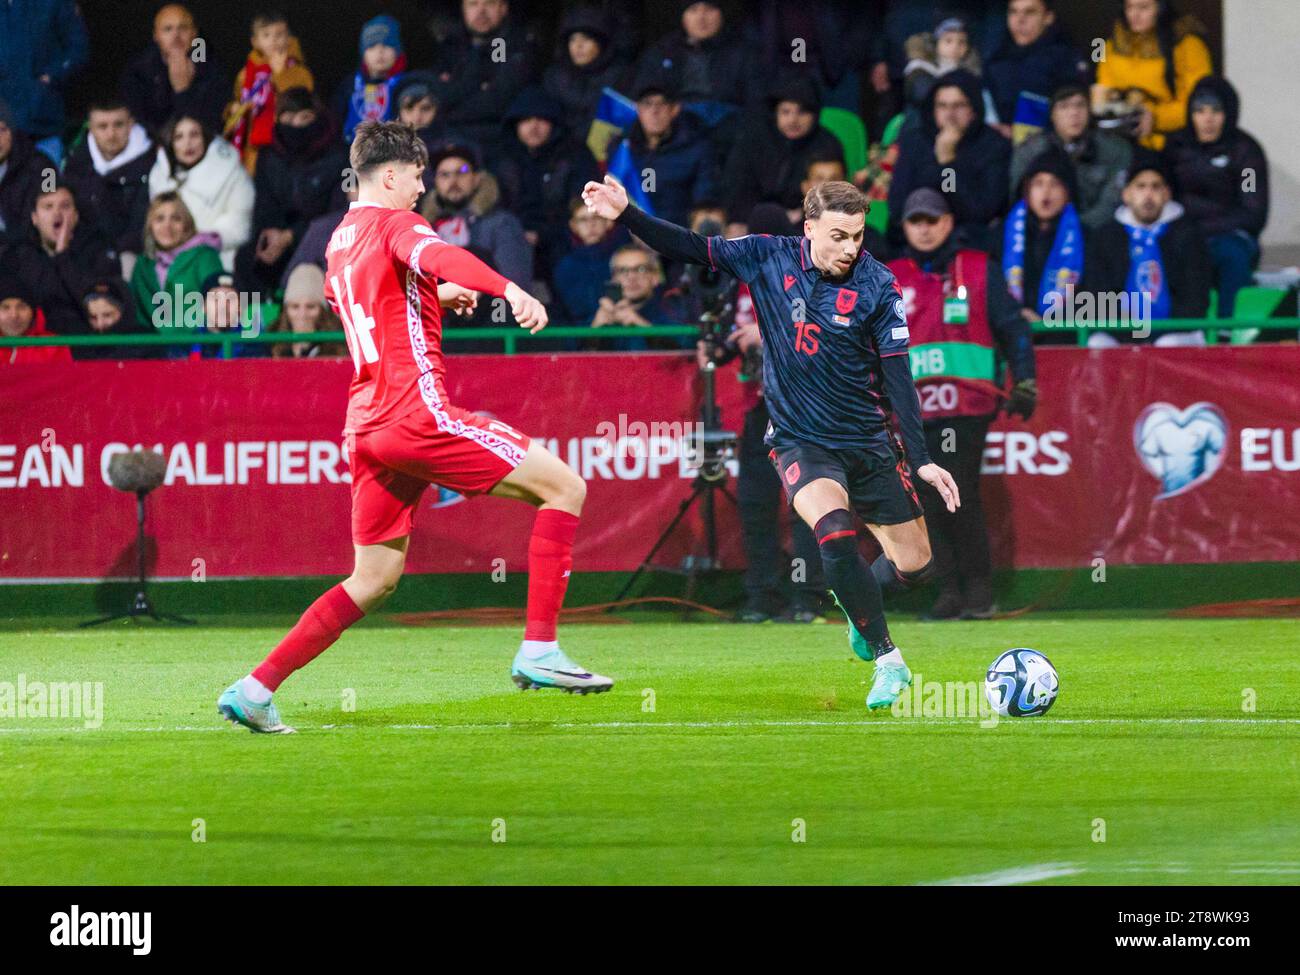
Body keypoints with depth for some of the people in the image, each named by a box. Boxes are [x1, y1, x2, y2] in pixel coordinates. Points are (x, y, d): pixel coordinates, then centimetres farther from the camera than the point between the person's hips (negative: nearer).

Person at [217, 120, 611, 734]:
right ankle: (538, 650, -11)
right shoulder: (393, 223, -5)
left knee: (375, 579, 16)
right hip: (417, 412, -9)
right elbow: (434, 255, -29)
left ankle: (256, 688, 10)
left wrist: (434, 295, 37)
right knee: (562, 485, -3)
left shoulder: (340, 241, 21)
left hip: (366, 425, 9)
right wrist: (510, 290, -44)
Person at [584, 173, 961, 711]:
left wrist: (921, 459, -12)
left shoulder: (877, 285, -10)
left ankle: (859, 602, 41)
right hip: (800, 441, -1)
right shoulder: (769, 258, -7)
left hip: (869, 442, 1)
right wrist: (627, 215, -10)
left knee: (914, 564, 6)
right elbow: (693, 248, 2)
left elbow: (897, 374, -9)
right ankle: (887, 662, -19)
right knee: (835, 531, -29)